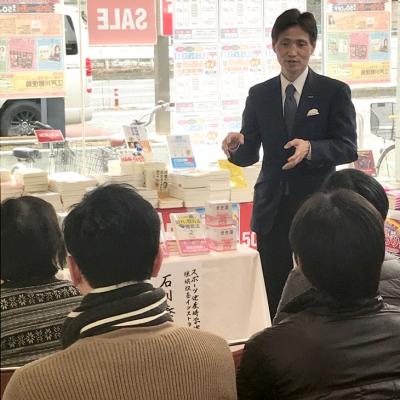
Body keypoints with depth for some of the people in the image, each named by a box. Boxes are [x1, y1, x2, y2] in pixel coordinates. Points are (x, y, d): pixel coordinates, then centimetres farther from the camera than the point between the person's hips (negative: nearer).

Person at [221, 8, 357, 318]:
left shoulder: (335, 92, -1)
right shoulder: (259, 95, 8)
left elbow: (348, 147, -8)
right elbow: (249, 155, 8)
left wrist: (310, 148, -26)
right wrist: (236, 145, -16)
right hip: (272, 210, 3)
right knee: (275, 300, 7)